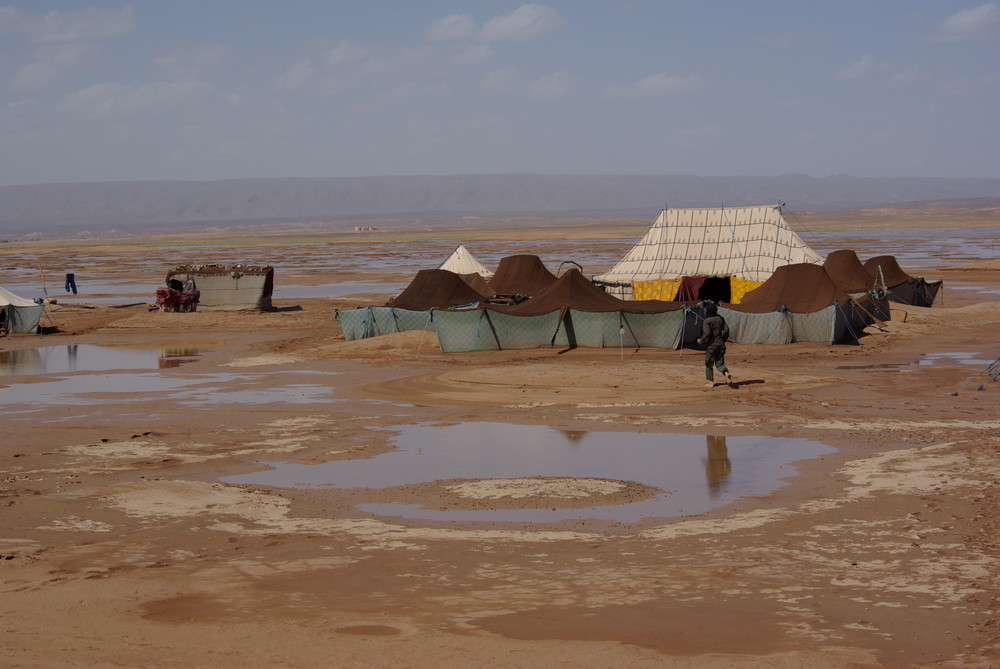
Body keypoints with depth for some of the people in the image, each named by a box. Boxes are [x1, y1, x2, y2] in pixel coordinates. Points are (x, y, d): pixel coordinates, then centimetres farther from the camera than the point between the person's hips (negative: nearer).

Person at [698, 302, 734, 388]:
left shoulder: (706, 321, -13)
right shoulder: (720, 318, 5)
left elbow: (707, 333, -22)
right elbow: (726, 330, 4)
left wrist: (701, 340, -6)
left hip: (711, 345, -5)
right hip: (721, 344, 5)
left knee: (709, 364, 10)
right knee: (720, 363, 11)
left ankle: (711, 382, 10)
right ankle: (727, 373, -18)